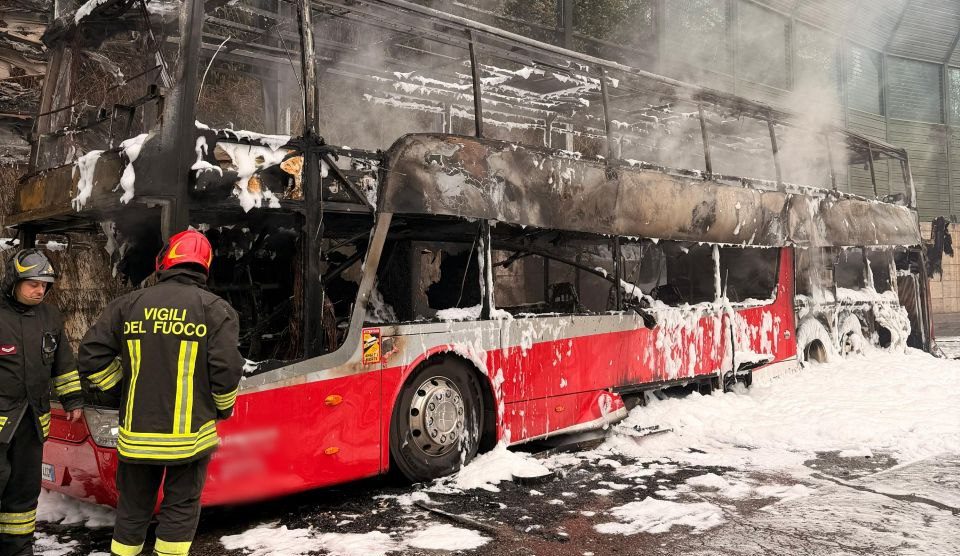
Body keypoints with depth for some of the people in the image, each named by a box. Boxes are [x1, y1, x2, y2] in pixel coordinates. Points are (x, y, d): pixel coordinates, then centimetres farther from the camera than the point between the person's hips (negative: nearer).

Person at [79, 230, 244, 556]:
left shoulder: (129, 305, 2)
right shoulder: (215, 309, -7)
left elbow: (91, 355, 1)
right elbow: (227, 370, -14)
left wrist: (124, 388, 16)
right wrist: (224, 408, 6)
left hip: (137, 433, 3)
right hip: (190, 434, -3)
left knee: (132, 508, 18)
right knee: (181, 507, 11)